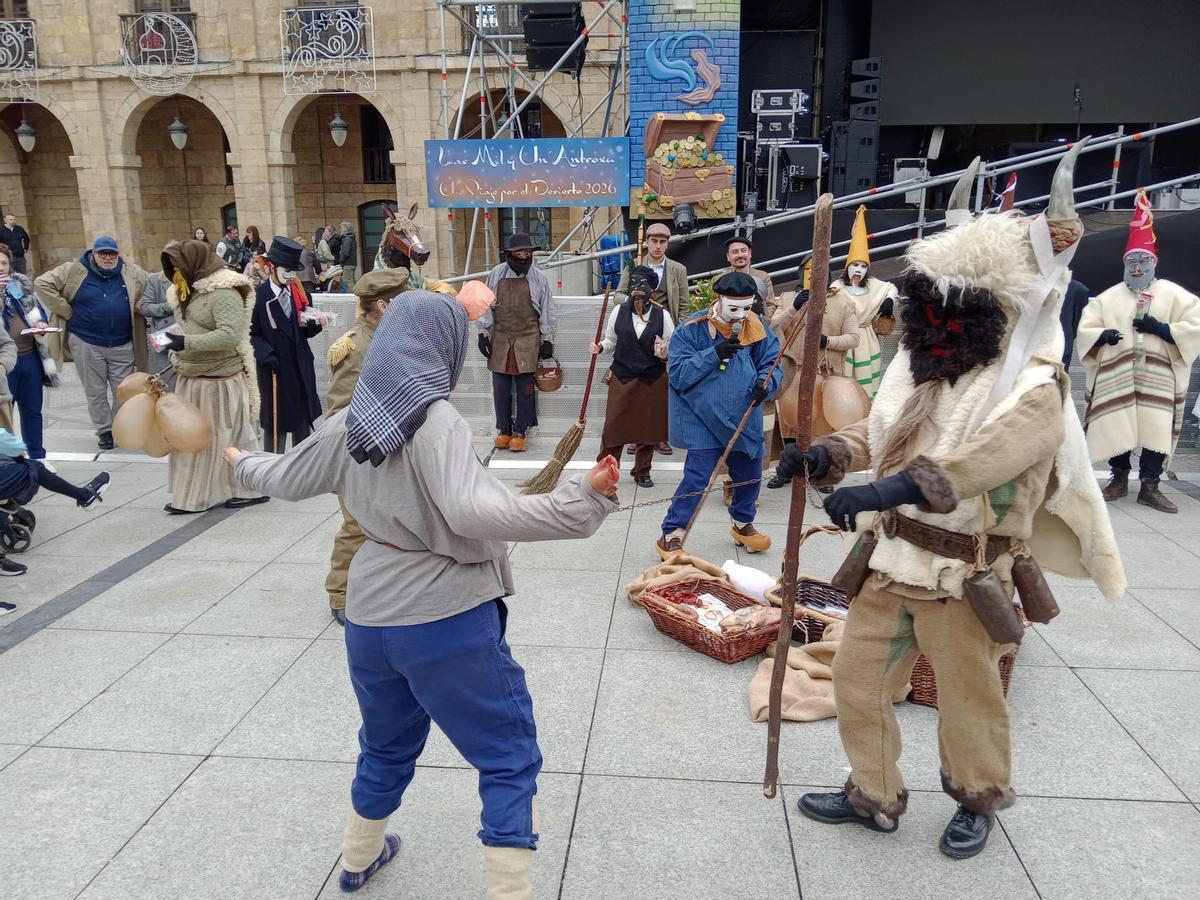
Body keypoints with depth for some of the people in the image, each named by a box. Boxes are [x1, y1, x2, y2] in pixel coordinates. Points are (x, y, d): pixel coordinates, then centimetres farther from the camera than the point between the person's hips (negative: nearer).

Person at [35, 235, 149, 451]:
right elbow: (42, 283, -7)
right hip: (86, 344, -1)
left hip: (122, 344, 2)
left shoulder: (131, 272, 1)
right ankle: (104, 430, 21)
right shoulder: (74, 271, -6)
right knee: (96, 391, 8)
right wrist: (66, 311, -9)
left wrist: (138, 309, 3)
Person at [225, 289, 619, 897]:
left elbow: (287, 479, 19)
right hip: (448, 621, -7)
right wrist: (580, 499, -34)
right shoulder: (436, 421, -18)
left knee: (387, 745, 31)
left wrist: (242, 464, 40)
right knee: (510, 760, 6)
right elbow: (473, 512, -33)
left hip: (369, 619, 8)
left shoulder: (348, 424, 3)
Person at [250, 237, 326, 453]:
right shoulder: (258, 296, -11)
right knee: (276, 421, 5)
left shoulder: (299, 292, 5)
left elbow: (307, 331, 6)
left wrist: (314, 323, -16)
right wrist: (266, 354, -21)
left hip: (301, 366, 5)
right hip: (275, 368, -5)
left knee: (303, 420, 15)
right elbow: (251, 334, -7)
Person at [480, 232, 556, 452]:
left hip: (528, 339, -1)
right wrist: (483, 333, 4)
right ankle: (503, 429, 18)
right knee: (500, 386, 5)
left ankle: (520, 432, 12)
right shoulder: (496, 274, 2)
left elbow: (547, 311, 3)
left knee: (525, 387, 2)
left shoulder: (539, 277, -1)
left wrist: (547, 339, 1)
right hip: (500, 338, 2)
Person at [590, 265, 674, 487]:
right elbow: (611, 340, 11)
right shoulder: (619, 312, 0)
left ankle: (642, 471, 26)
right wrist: (600, 348, -9)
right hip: (622, 377, 0)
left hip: (653, 379, 0)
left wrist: (665, 353, -18)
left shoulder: (662, 315, -3)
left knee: (648, 427, 8)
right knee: (614, 425, 0)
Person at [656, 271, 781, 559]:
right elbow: (677, 374, -16)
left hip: (744, 419, 5)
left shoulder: (756, 328, 0)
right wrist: (715, 353, -26)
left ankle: (742, 524, 42)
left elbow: (772, 362, 6)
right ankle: (670, 537, 1)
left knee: (750, 474, 16)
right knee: (697, 478, -12)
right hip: (704, 420, -5)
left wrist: (765, 383, -18)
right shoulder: (692, 330, -12)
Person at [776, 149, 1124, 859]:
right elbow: (880, 433, 13)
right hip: (891, 561, 7)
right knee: (858, 682, 14)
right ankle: (874, 796, 35)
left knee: (969, 701, 14)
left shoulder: (1034, 390, -18)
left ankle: (980, 800, 43)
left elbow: (974, 459, -35)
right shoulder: (922, 371, 5)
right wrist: (825, 456, -7)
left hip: (963, 579, -6)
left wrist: (889, 490, -47)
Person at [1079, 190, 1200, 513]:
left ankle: (1149, 486, 0)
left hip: (1157, 376, -1)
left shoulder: (1173, 294, 8)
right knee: (1116, 427, 0)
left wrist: (1161, 329, -12)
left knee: (1155, 429, -8)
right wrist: (1103, 335, -13)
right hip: (1115, 376, 1)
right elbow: (1085, 329, 8)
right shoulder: (1108, 297, 13)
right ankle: (1119, 478, 16)